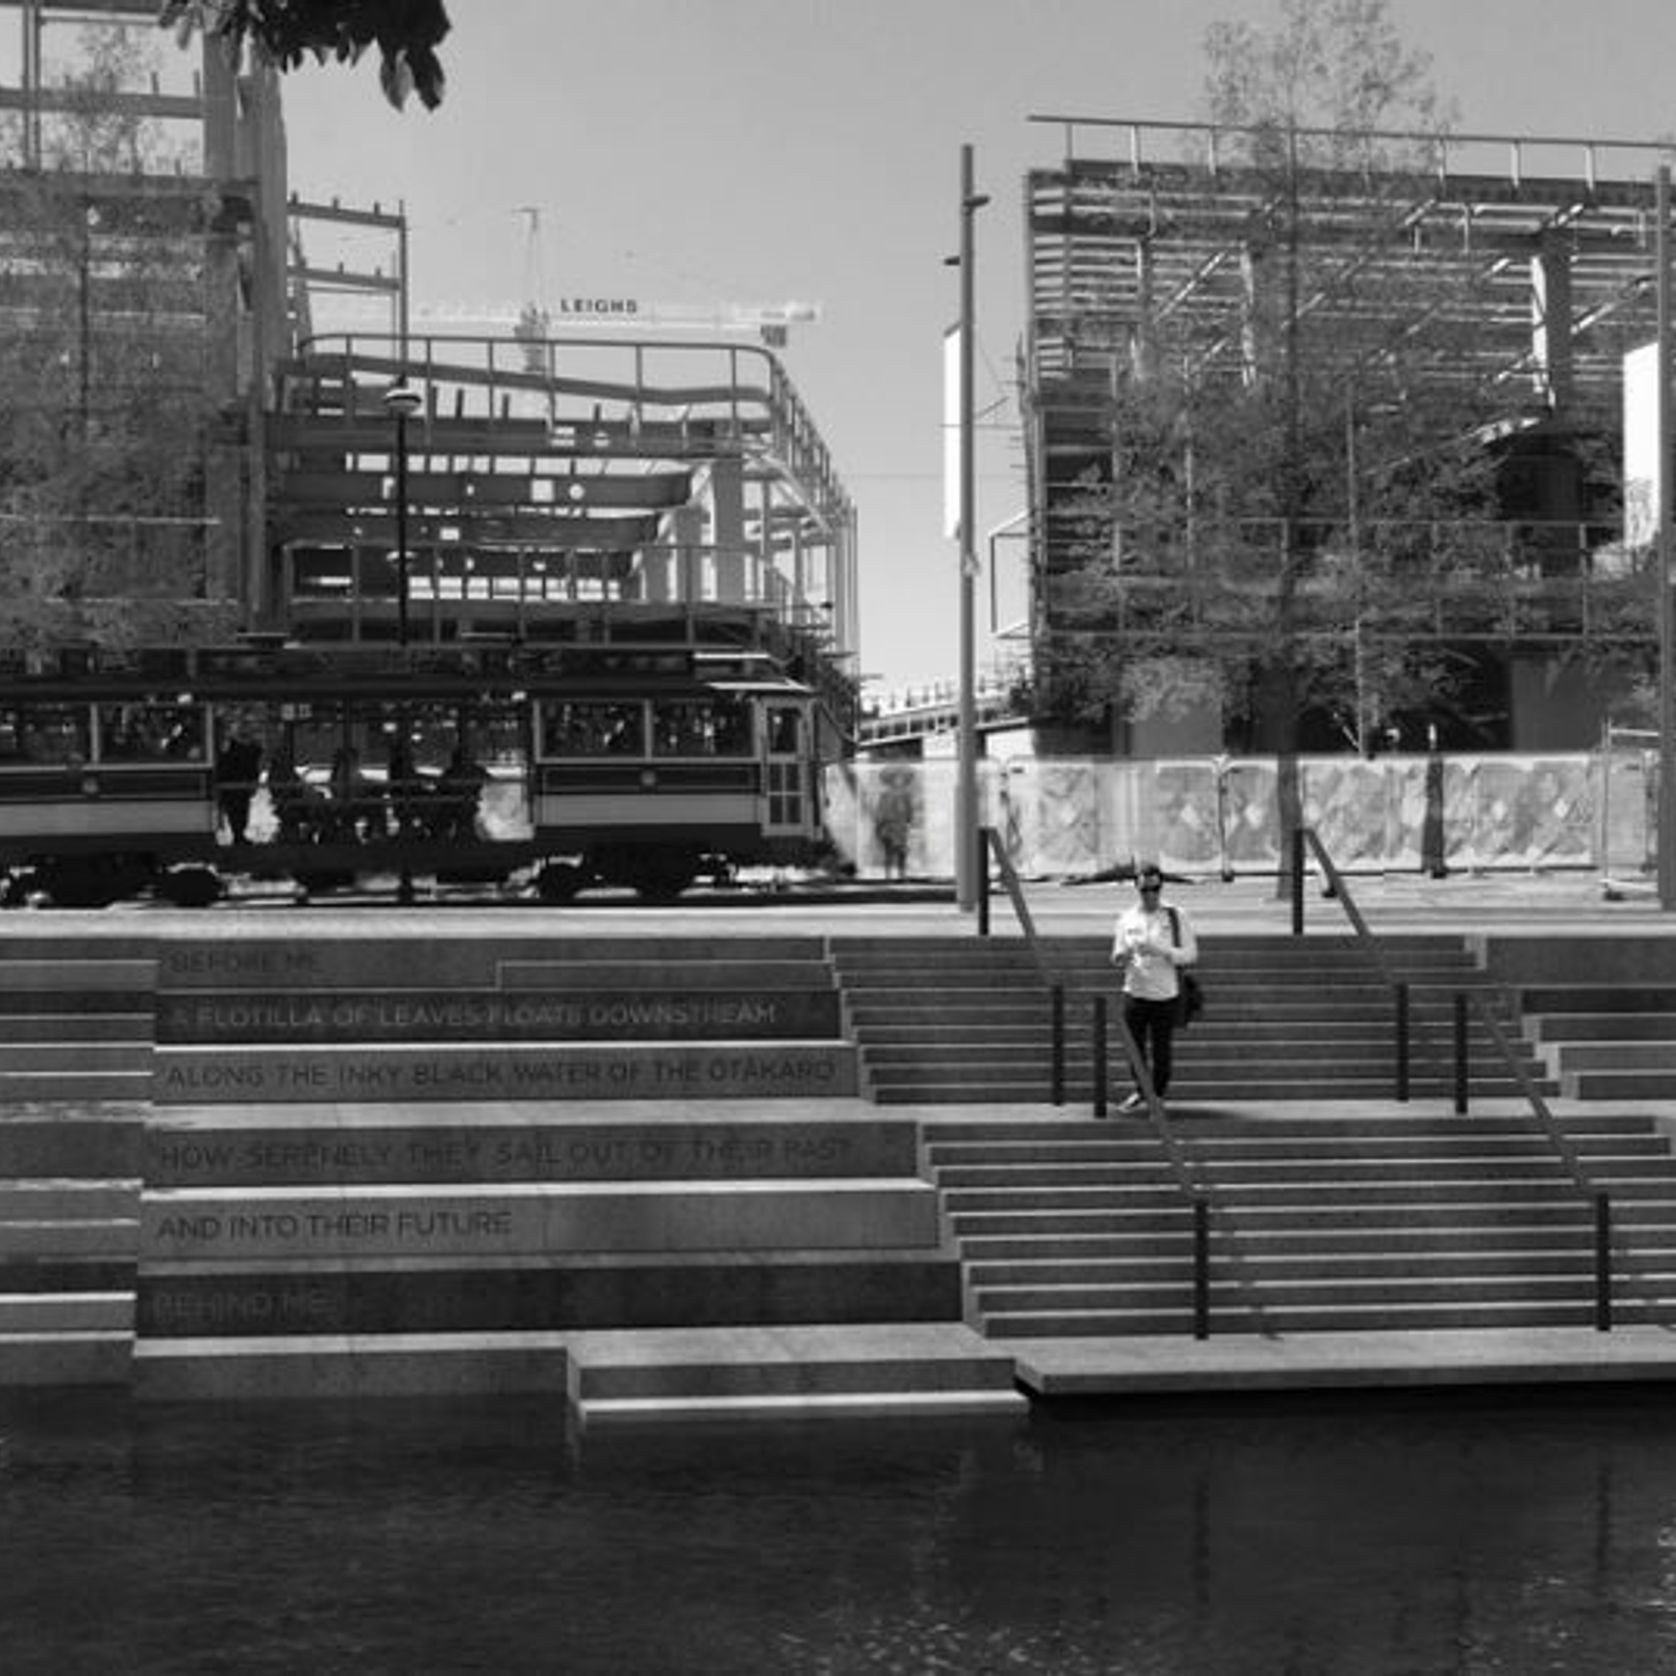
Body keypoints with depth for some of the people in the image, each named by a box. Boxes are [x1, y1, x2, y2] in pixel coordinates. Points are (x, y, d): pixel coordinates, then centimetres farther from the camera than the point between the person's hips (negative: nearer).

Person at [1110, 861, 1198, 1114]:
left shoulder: (1176, 917, 0)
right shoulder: (1126, 918, 7)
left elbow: (1191, 954, -3)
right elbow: (1117, 958, 13)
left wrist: (1161, 951, -18)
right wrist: (1122, 957, -12)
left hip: (1165, 995, -2)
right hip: (1134, 992, 2)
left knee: (1162, 1050, 2)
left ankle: (1158, 1095, 21)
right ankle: (1141, 1092, 28)